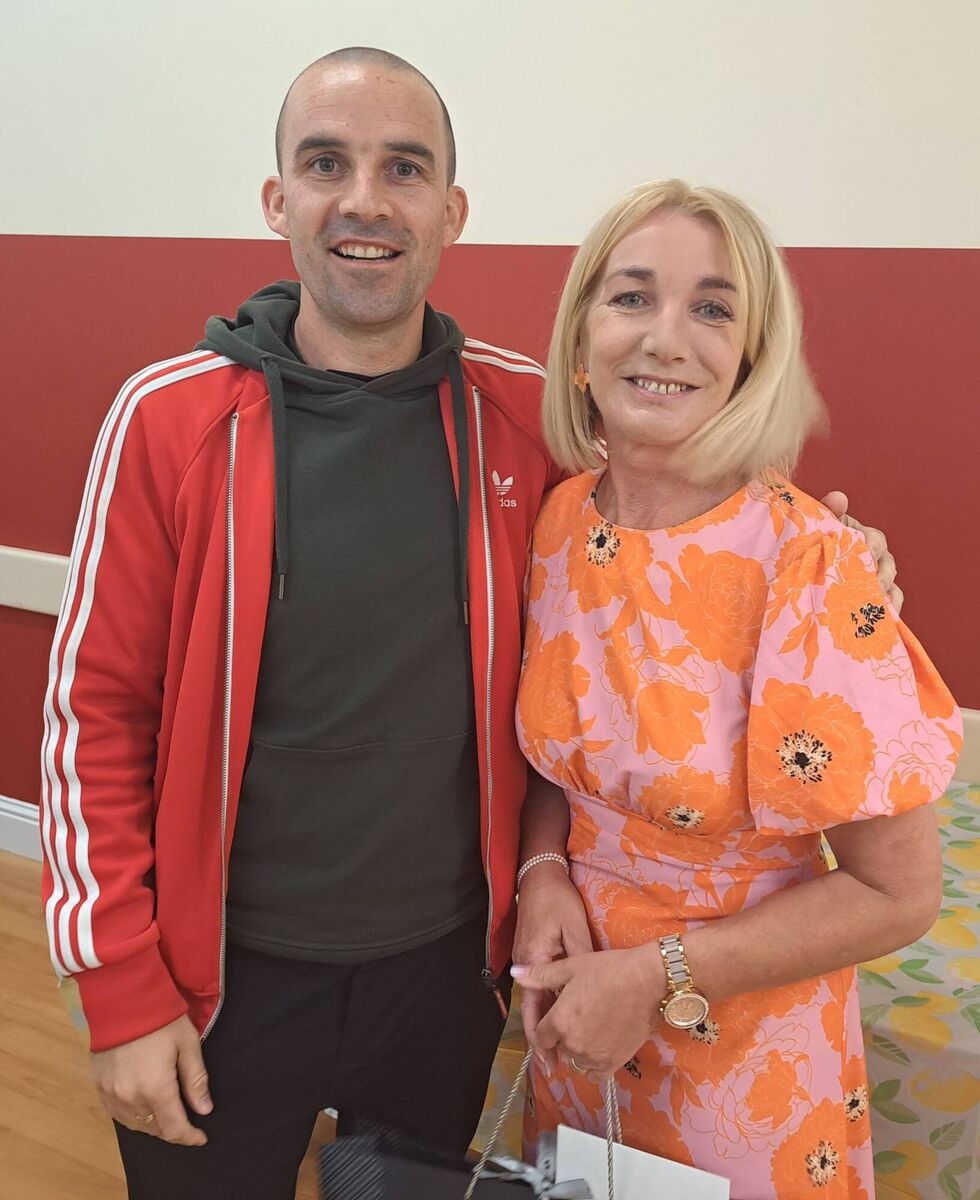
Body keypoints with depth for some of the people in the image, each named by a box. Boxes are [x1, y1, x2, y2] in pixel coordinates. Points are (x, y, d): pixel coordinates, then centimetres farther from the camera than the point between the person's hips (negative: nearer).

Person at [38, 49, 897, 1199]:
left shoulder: (522, 415, -7)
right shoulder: (170, 416, -13)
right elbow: (95, 707, -9)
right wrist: (120, 993, -9)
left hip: (450, 960, 2)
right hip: (226, 975, -1)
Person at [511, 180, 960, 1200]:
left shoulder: (808, 565, -24)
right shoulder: (559, 522, -9)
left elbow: (897, 895, -17)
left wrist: (657, 979, -18)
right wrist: (544, 873, -11)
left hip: (744, 1044, -4)